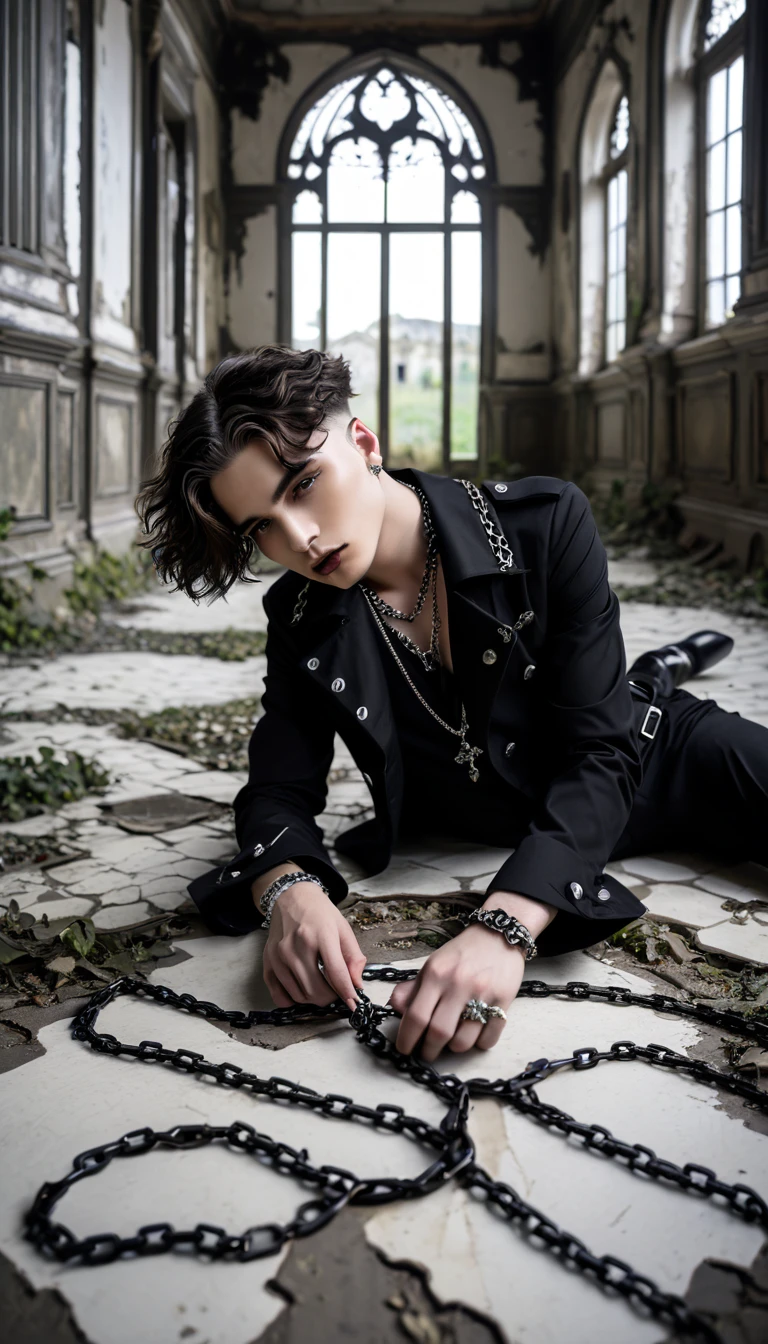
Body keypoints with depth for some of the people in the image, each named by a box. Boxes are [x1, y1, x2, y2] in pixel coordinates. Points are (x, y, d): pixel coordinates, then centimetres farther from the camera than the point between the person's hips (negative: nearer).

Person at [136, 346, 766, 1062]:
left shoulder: (546, 523, -23)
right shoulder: (301, 621, -12)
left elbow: (599, 751, -28)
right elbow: (279, 790, -10)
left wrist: (503, 928, -42)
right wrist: (290, 890, -34)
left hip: (655, 760, -2)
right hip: (499, 835, 2)